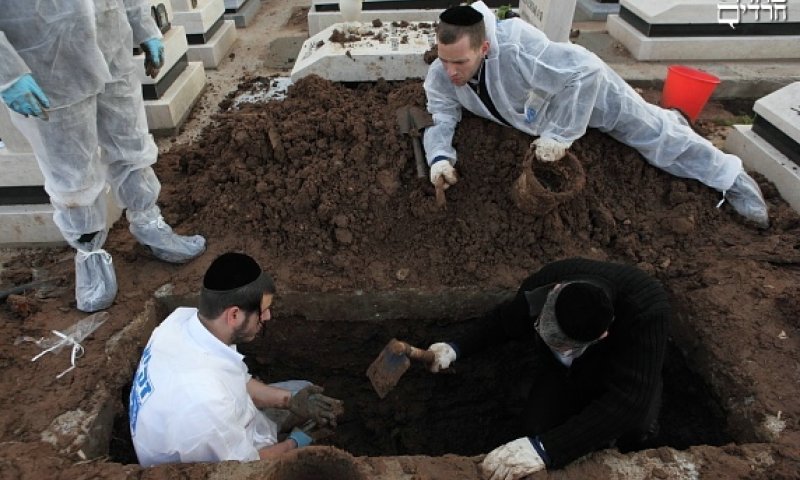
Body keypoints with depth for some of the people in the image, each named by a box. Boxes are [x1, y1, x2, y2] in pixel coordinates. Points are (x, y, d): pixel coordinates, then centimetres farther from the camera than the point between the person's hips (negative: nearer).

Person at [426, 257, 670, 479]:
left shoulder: (647, 311, -44)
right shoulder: (539, 289, -32)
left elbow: (629, 402, -48)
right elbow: (505, 319, -8)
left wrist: (545, 449, -56)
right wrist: (455, 347, -21)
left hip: (623, 378, -2)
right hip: (561, 371, 3)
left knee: (633, 428, -33)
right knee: (531, 435, -18)